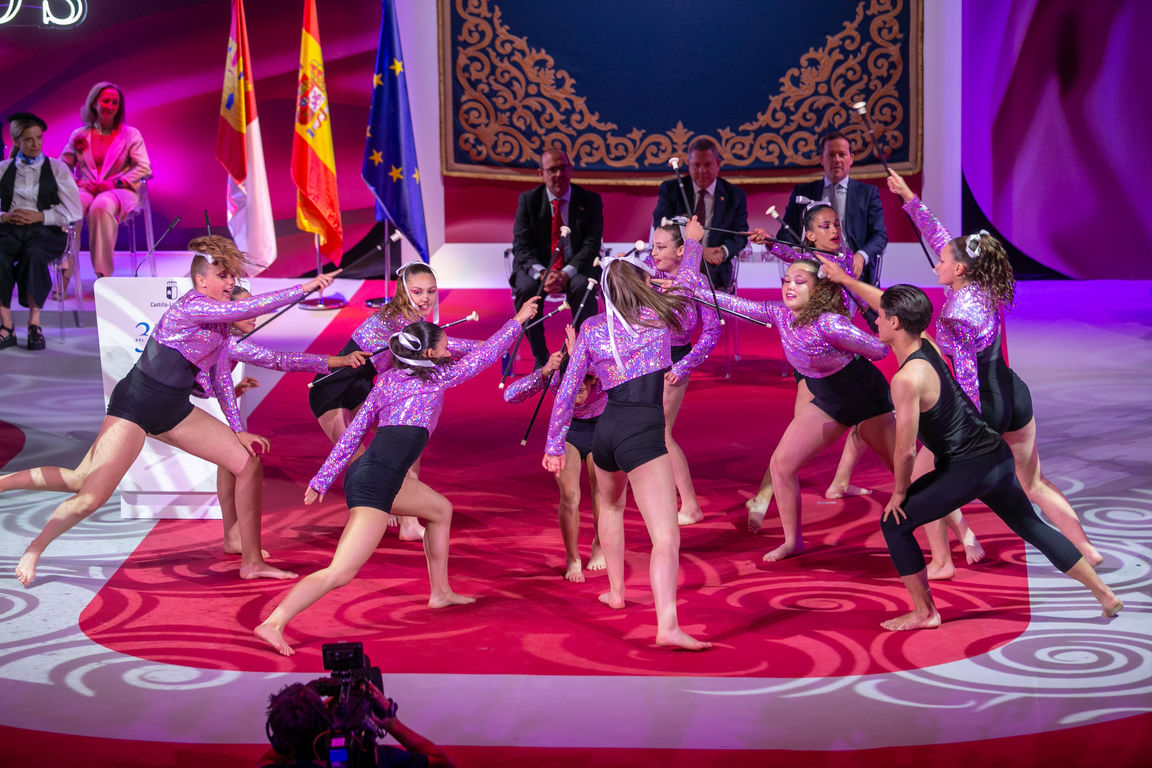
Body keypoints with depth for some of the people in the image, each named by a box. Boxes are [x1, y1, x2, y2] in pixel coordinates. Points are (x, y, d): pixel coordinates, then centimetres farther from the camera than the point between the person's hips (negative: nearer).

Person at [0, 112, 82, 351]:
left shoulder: (57, 168, 12)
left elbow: (74, 211, 2)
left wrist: (39, 216, -8)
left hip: (45, 231, -1)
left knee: (34, 256, -37)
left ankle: (34, 323, -29)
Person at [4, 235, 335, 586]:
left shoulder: (220, 320, 5)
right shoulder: (191, 307, -22)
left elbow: (220, 376, 14)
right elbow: (250, 307, -32)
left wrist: (238, 430, 11)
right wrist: (305, 288, -29)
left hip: (174, 411, 9)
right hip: (134, 406, -9)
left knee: (249, 461, 1)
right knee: (89, 494, -14)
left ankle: (252, 561, 9)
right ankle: (35, 548, 13)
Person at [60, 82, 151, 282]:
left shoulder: (131, 134, 12)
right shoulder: (79, 135, 17)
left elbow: (144, 168, 1)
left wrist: (115, 183, -11)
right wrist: (77, 182, -7)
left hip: (119, 191, -2)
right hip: (86, 190, 2)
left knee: (102, 207, -39)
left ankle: (103, 274, -36)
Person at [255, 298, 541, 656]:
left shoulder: (387, 380, 18)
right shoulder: (435, 376, 2)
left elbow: (352, 433, 16)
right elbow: (483, 355, 13)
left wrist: (322, 480, 18)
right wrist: (517, 320, 24)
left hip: (365, 471, 9)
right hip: (376, 482, -9)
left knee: (441, 509, 28)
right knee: (342, 572, -15)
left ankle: (440, 592, 36)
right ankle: (274, 623, -24)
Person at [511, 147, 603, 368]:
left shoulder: (590, 200, 0)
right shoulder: (528, 200, 1)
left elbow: (591, 244, -8)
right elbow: (521, 245, -6)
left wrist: (566, 273, -25)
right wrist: (542, 273, -26)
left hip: (576, 269, -1)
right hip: (537, 266, 1)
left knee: (583, 287, -35)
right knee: (526, 288, -33)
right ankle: (540, 357, -17)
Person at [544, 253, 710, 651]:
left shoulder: (591, 328, 12)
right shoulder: (661, 315, 5)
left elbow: (566, 392, 14)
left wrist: (554, 445, 20)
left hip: (606, 427, 5)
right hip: (643, 432, -5)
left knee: (611, 505, 36)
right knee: (666, 536, -14)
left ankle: (616, 591, 42)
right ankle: (668, 625, -31)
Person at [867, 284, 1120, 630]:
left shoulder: (906, 379, -22)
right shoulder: (928, 346, 3)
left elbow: (905, 450, -20)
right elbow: (893, 303, 22)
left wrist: (899, 491, -3)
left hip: (968, 471, -9)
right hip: (999, 457, 9)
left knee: (893, 523, 6)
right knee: (1032, 527, 23)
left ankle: (924, 612, 13)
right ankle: (1105, 595, 28)